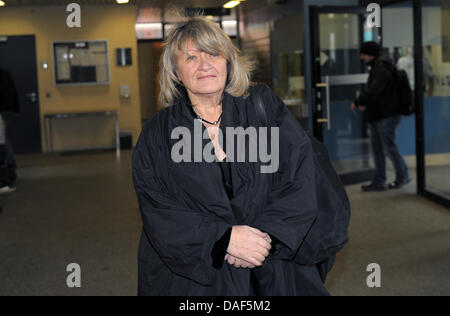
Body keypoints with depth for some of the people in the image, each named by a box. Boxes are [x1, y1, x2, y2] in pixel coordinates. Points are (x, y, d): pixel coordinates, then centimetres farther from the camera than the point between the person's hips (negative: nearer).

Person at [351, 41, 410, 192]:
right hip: (376, 115, 10)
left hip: (387, 115, -10)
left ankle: (402, 176, 17)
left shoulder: (382, 69, -17)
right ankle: (379, 182, 16)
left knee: (389, 147, -1)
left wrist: (358, 103, -13)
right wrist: (364, 103, 2)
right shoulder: (376, 68, 16)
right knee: (377, 148, 11)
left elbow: (373, 91, -25)